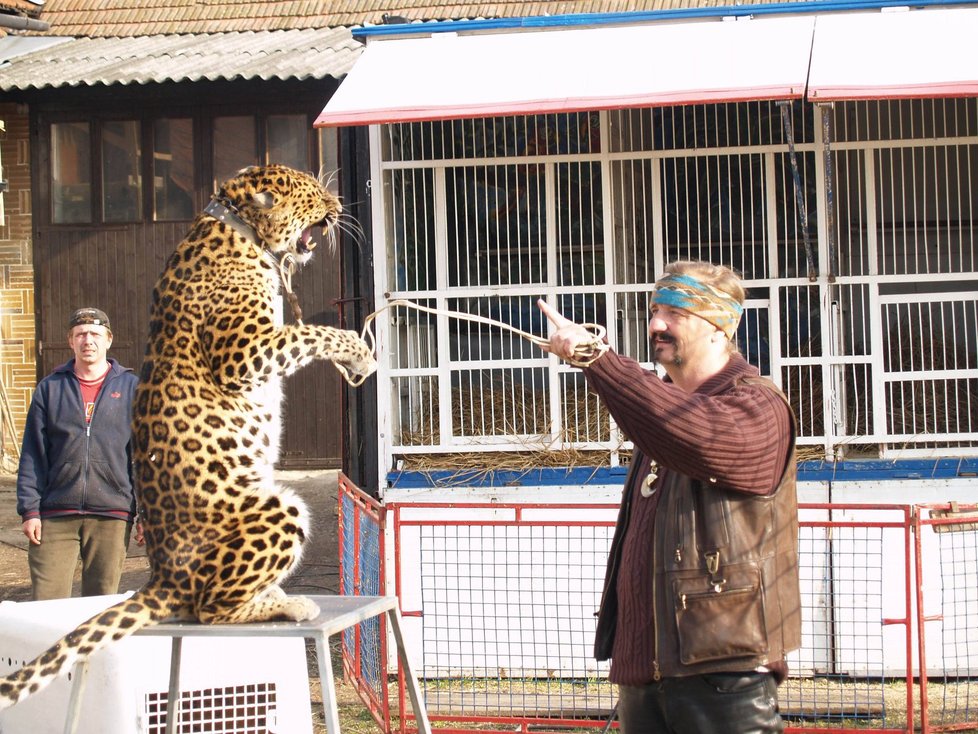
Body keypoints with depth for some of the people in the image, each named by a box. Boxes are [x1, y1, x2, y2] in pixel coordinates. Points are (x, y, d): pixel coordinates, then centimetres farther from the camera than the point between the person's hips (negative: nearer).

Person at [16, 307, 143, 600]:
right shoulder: (50, 388, 9)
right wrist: (29, 510, -1)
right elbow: (32, 456, 7)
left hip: (112, 515, 0)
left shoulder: (131, 388, 7)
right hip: (55, 515, 0)